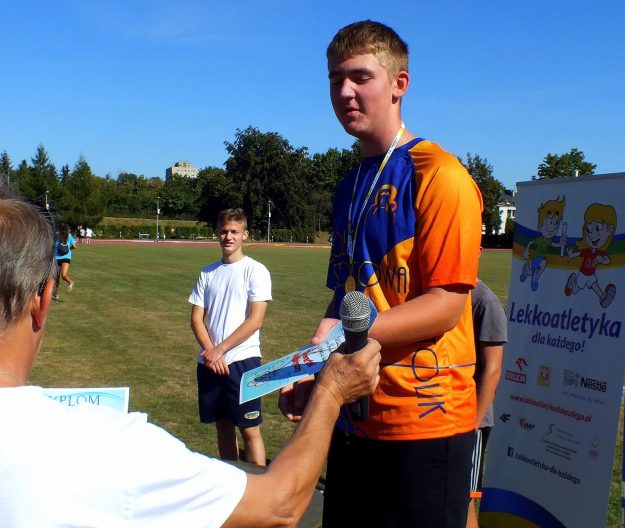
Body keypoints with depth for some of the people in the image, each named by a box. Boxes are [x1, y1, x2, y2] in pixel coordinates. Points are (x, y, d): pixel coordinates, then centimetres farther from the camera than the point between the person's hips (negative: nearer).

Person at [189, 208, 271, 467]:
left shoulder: (255, 271, -5)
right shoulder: (208, 273, 10)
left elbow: (255, 321, -11)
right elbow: (196, 318, 7)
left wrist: (220, 350, -10)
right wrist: (209, 351, -9)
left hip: (242, 360, -5)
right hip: (210, 362, 5)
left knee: (249, 429, -2)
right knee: (223, 424, 14)